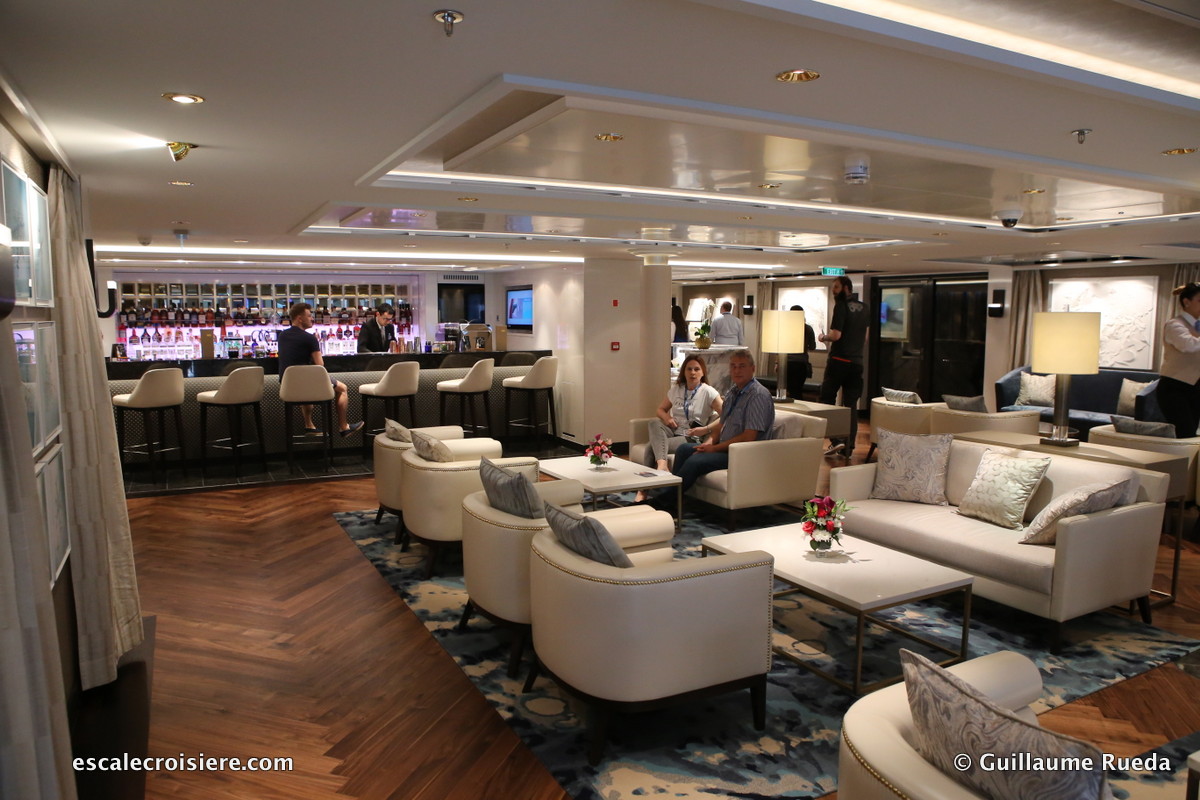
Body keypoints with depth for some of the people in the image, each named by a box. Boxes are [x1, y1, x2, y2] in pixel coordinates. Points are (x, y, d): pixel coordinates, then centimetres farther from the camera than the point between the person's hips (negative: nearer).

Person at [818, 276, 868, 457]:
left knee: (827, 398, 3)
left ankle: (836, 440, -9)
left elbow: (836, 335, -16)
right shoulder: (863, 307, 11)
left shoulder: (841, 306, -11)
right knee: (851, 405, 7)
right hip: (857, 361, 6)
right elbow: (865, 337, 17)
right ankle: (848, 447, 9)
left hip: (839, 360, -6)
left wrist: (823, 337, 2)